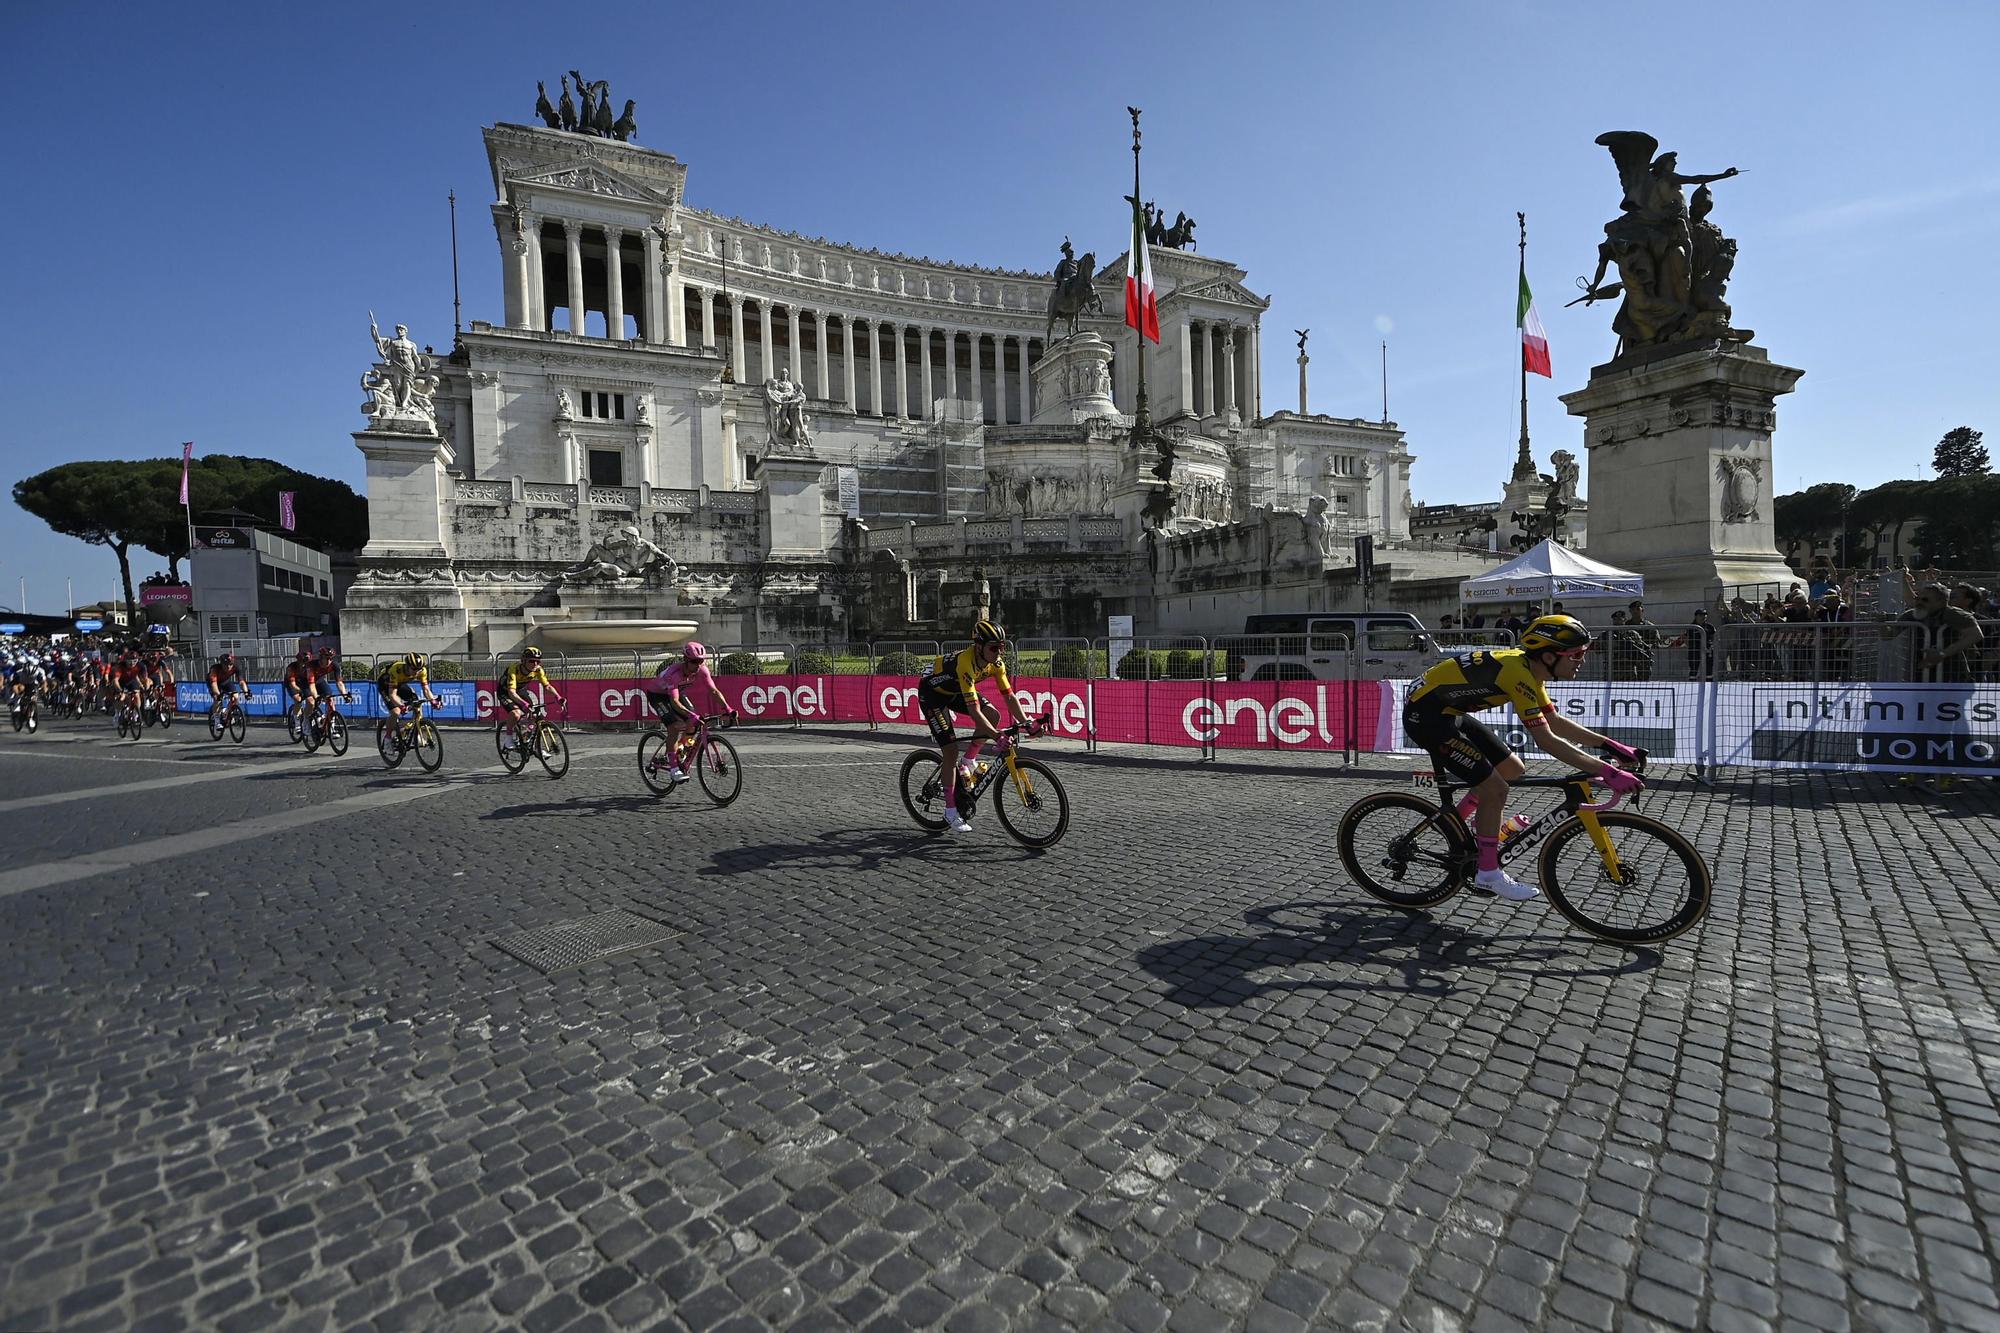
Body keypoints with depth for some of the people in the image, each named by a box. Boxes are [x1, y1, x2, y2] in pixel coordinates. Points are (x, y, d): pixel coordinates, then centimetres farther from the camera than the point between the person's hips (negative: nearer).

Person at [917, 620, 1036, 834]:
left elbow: (1009, 697, -12)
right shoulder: (965, 663, -39)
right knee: (951, 751, -13)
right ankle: (951, 812, 0)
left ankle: (967, 762, 3)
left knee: (992, 715, -18)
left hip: (955, 692, 7)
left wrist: (1026, 722, -23)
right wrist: (997, 736, -49)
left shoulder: (995, 663, -18)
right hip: (932, 693, -7)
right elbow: (974, 711, -43)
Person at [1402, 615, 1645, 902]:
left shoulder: (1530, 669, 6)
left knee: (1512, 769, 14)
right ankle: (1488, 873, 7)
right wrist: (1607, 772, -23)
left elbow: (1556, 722, 16)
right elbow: (1547, 741, -25)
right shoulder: (1519, 673, -24)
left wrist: (1610, 744, 11)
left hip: (1450, 712, 10)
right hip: (1426, 714, -10)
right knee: (1495, 788, -9)